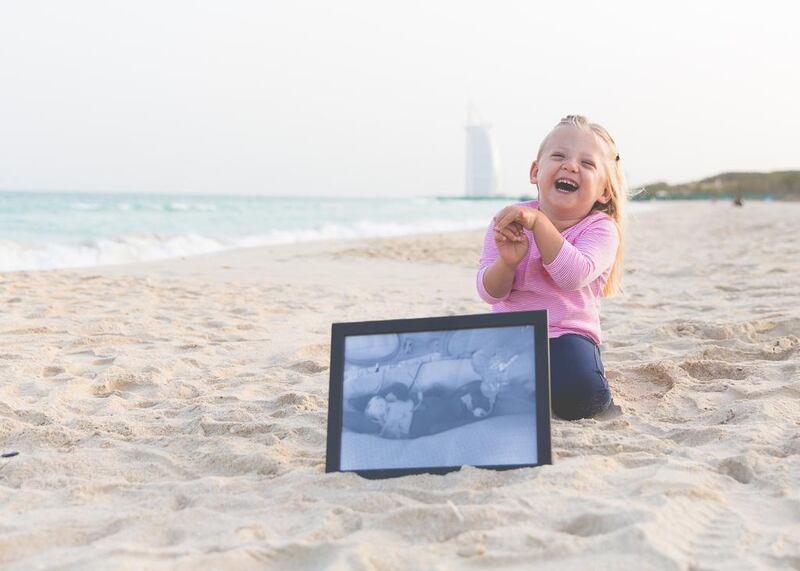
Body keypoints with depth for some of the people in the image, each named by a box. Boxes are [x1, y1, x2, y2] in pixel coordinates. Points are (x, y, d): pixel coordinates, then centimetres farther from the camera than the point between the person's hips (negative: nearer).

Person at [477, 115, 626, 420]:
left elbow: (574, 275, -29)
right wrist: (507, 261, -28)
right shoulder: (507, 221, -1)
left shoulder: (599, 229, -8)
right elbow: (491, 293, -6)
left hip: (566, 335, -2)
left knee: (578, 397, -30)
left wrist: (538, 222, -33)